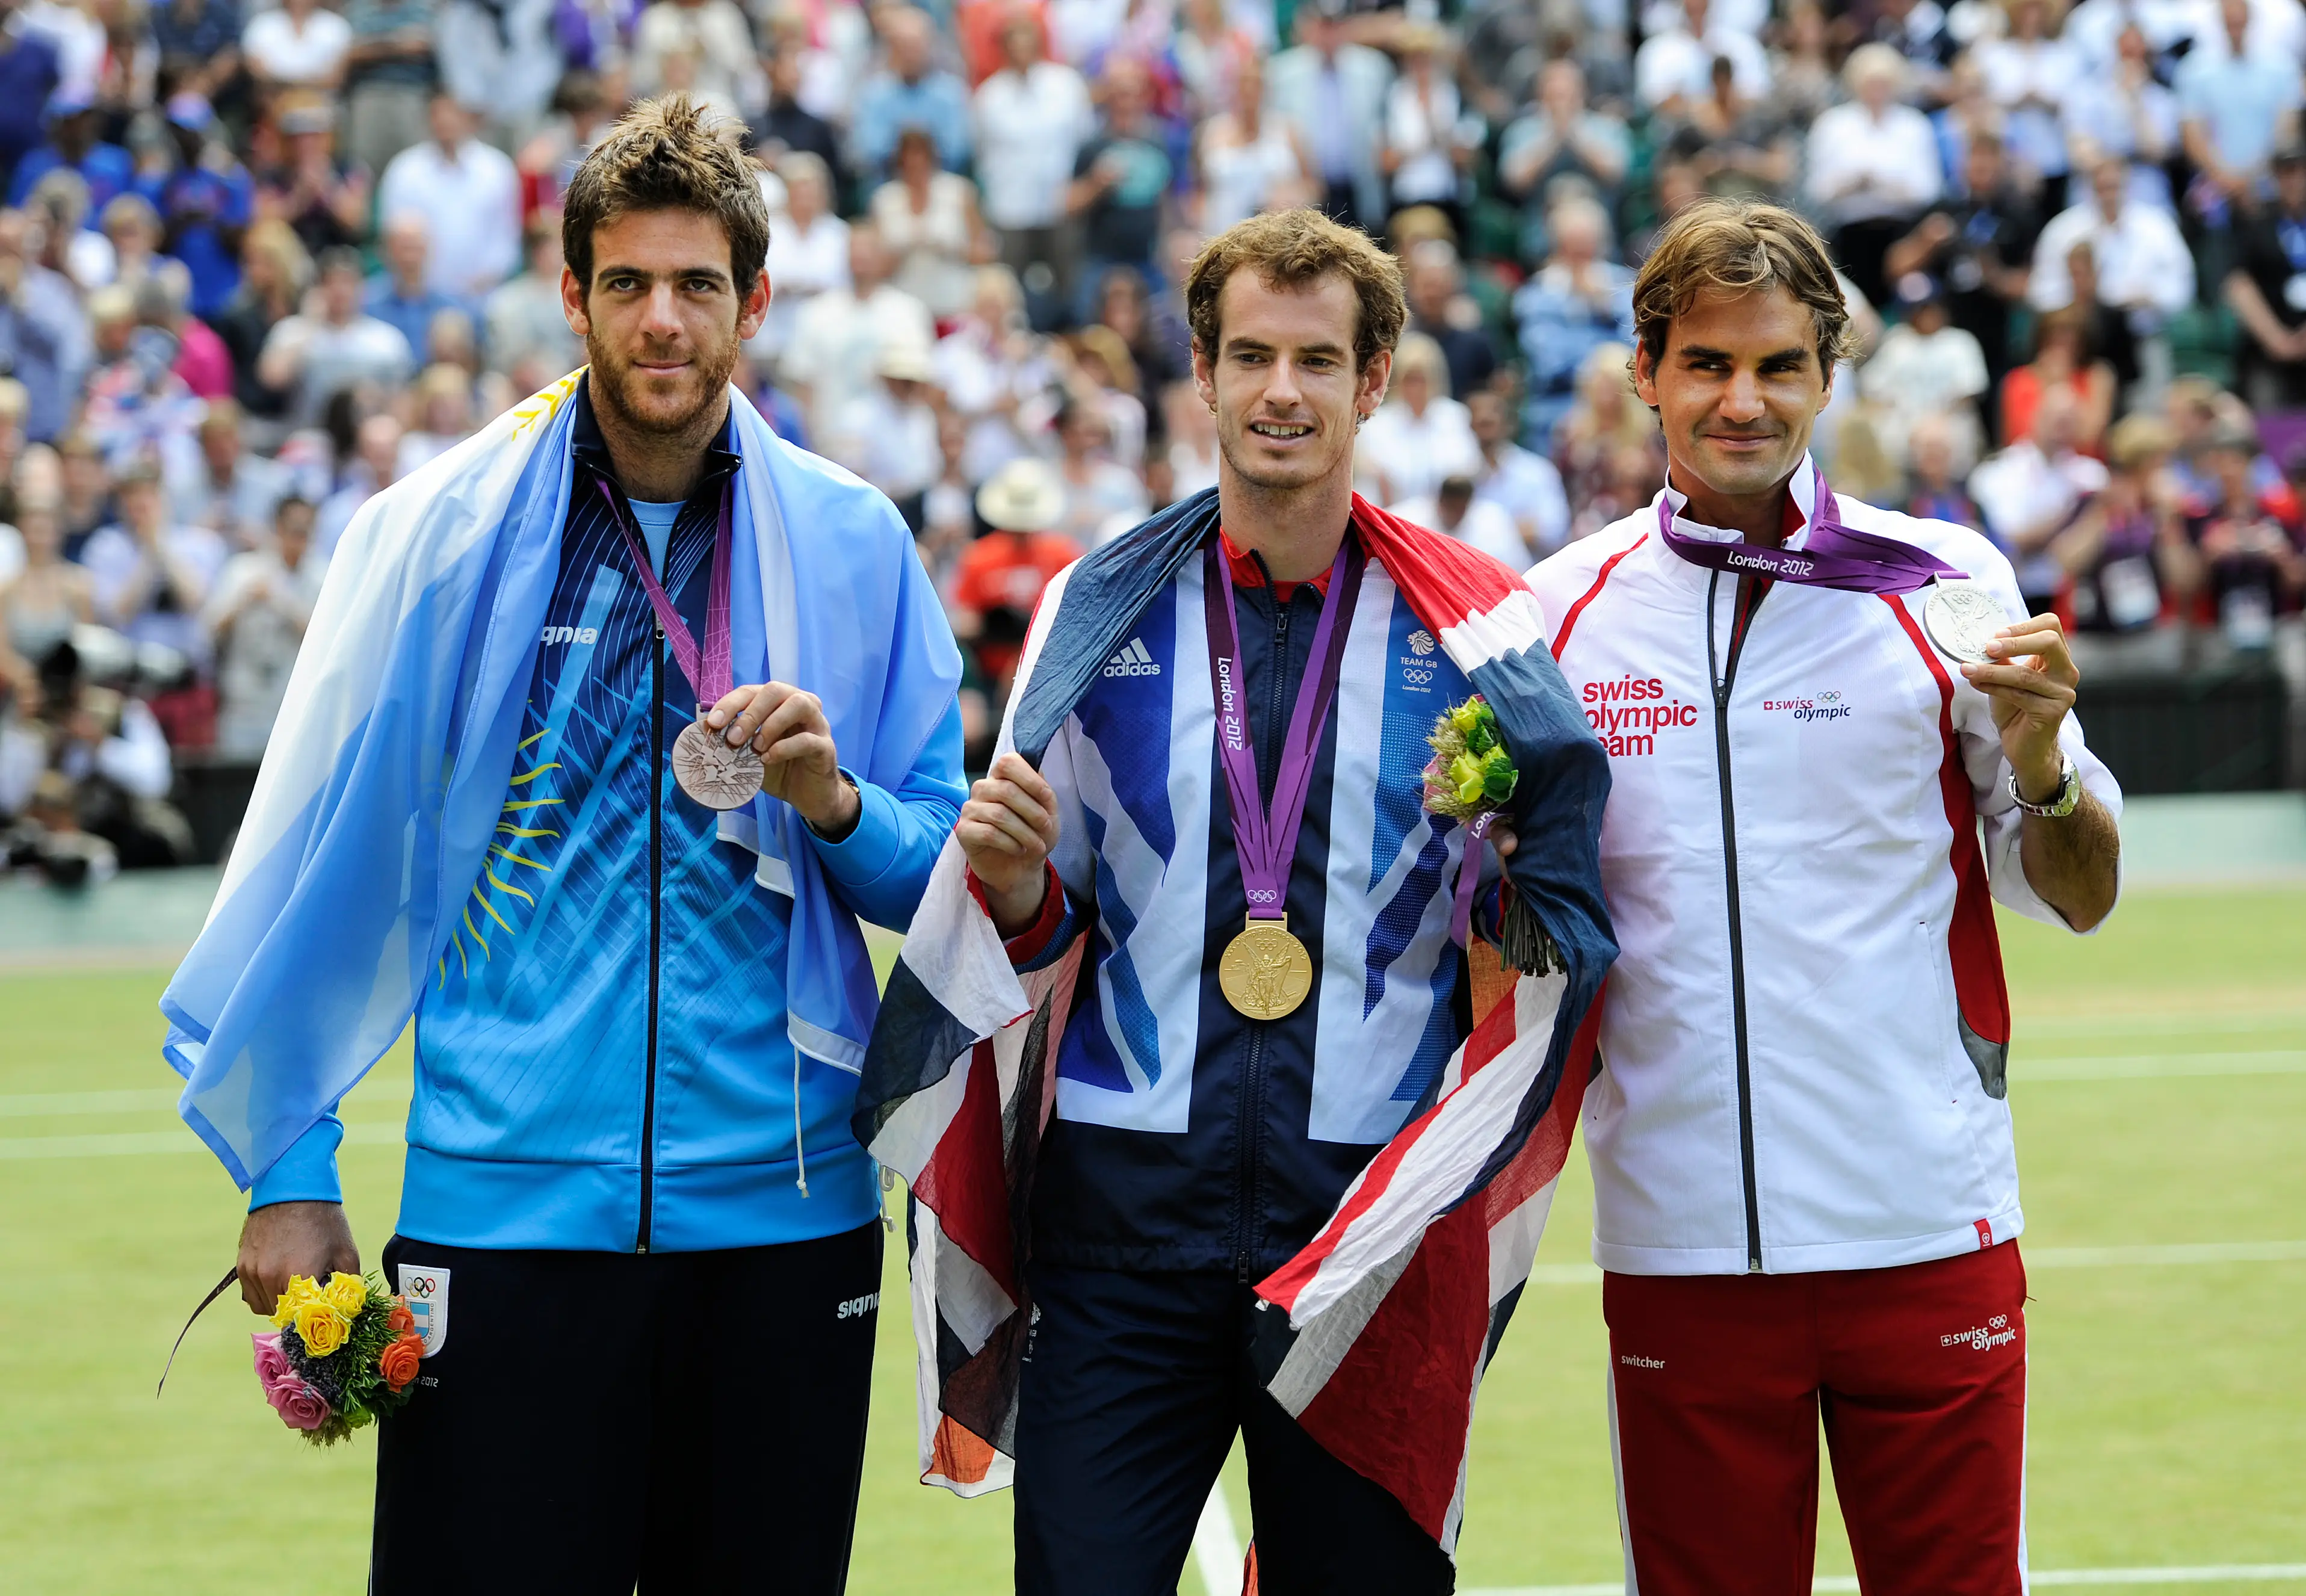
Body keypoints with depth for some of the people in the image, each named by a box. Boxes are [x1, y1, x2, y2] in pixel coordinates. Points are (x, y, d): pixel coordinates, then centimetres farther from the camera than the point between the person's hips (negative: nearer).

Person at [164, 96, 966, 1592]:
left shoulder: (851, 544, 5)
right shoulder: (442, 532, 1)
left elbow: (946, 877, 10)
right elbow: (322, 854, 4)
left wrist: (834, 803, -11)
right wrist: (288, 1169, 2)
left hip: (782, 1214, 2)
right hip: (505, 1212, -2)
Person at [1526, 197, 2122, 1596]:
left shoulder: (1945, 583, 2)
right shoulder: (1563, 607, 6)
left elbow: (2078, 898, 5)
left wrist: (2034, 749, -14)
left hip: (1925, 1231, -1)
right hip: (1678, 1242, 1)